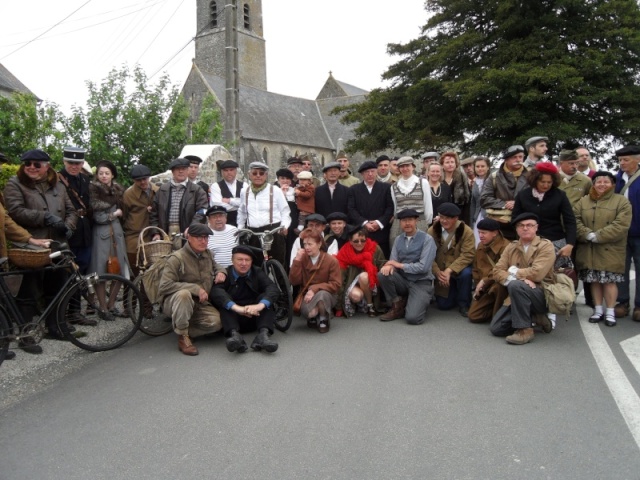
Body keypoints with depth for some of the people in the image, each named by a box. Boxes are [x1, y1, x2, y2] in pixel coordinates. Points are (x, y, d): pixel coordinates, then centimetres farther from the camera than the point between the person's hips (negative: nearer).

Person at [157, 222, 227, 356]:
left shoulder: (207, 254, 2)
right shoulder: (177, 258, -18)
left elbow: (215, 265, 26)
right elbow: (164, 286, -27)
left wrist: (221, 271, 0)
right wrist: (196, 289, -29)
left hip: (200, 304, 5)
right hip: (175, 303, -5)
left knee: (216, 322, -25)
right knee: (184, 294, -40)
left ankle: (186, 331, 0)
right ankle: (182, 337, -24)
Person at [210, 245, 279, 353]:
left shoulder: (257, 272, 4)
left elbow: (273, 288, -15)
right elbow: (216, 291, -25)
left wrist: (260, 305, -36)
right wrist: (236, 307, -42)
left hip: (255, 318, 2)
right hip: (232, 318, -2)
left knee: (265, 297, -20)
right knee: (225, 298, -25)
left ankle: (263, 334, -39)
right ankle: (234, 334, -46)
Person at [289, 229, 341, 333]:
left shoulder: (331, 260, -10)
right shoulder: (302, 259, -2)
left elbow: (335, 284, -14)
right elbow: (294, 282, -8)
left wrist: (315, 289, -25)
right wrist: (297, 261, -17)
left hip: (327, 295, -1)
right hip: (309, 296, 2)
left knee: (321, 294, -39)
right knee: (307, 312, -34)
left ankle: (323, 320, -8)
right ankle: (313, 317, 8)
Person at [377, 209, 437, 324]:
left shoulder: (427, 239, -11)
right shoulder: (398, 240, 6)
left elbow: (423, 267, -19)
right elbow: (394, 262, 1)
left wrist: (400, 265, -15)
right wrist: (389, 266, -24)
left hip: (421, 283, -5)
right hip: (403, 280, 5)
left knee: (412, 318, -24)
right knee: (382, 274, -24)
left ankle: (420, 303, 14)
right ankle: (398, 305, -2)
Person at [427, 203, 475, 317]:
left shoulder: (466, 231, -14)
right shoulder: (432, 231, -7)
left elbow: (468, 255, -22)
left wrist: (450, 270, -31)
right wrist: (437, 272, -24)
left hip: (459, 268, -2)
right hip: (442, 272, 2)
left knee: (465, 273, -37)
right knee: (444, 305, -4)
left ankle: (463, 304, -11)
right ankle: (454, 293, 32)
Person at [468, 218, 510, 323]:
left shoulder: (505, 246, -18)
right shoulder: (480, 246, 9)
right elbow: (476, 269, 20)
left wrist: (485, 281, -21)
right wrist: (478, 285, 8)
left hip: (500, 285, -6)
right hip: (484, 288, 7)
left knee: (498, 286, -43)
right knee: (473, 315, -7)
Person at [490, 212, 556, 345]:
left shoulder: (546, 246, -8)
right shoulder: (511, 247, 7)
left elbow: (537, 273, -22)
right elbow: (497, 271, -2)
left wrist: (514, 272, -6)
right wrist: (520, 278, -19)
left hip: (542, 295, -5)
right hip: (518, 297, 6)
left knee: (516, 285, -35)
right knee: (496, 328, -8)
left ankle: (525, 329, -21)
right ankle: (534, 317, 12)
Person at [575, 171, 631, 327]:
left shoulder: (621, 201, -1)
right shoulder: (583, 201, 9)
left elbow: (621, 225, -12)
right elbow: (575, 220, -1)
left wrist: (598, 236, -17)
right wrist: (588, 234, -17)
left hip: (610, 250, -3)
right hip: (589, 250, 3)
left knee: (609, 280, 0)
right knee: (594, 280, 9)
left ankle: (610, 312, 12)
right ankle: (598, 310, 21)